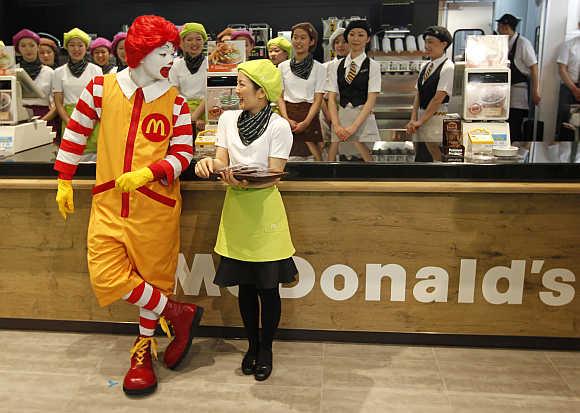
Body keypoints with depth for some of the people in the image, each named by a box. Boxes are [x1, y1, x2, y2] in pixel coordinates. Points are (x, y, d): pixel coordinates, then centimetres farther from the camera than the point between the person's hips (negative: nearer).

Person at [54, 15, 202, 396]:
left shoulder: (175, 101, 0)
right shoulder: (101, 87, 2)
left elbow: (183, 153, -2)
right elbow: (76, 133, 11)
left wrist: (146, 173, -19)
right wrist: (64, 182, 13)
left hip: (156, 204, -1)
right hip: (109, 203, 1)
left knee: (152, 275, 7)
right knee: (106, 276, -8)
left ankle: (144, 348, 29)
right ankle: (180, 314, 10)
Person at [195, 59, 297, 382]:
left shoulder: (279, 126, -9)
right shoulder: (228, 119, 6)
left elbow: (273, 177, -12)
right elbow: (223, 162, 4)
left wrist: (247, 182, -31)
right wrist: (211, 164, -19)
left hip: (264, 209, -4)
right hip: (236, 209, 4)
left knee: (268, 286, 4)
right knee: (245, 284, 13)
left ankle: (266, 348, 24)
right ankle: (252, 345, 31)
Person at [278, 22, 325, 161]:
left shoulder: (319, 68, 4)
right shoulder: (282, 67, 10)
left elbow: (318, 99, -1)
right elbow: (280, 96, 8)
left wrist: (306, 122, -13)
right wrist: (287, 119, -8)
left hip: (309, 117, -1)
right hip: (288, 115, 2)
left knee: (311, 157, -7)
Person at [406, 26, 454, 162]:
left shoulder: (448, 68, -12)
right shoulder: (425, 67, 12)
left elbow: (438, 98, -16)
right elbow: (418, 94, 9)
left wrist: (421, 121, -14)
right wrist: (413, 119, -2)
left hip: (437, 119, -8)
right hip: (422, 117, 8)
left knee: (436, 159, -4)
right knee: (419, 159, 13)